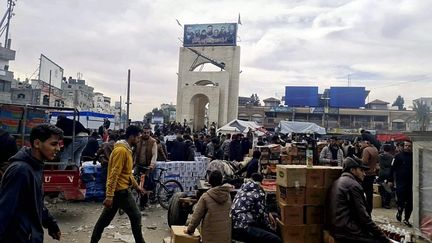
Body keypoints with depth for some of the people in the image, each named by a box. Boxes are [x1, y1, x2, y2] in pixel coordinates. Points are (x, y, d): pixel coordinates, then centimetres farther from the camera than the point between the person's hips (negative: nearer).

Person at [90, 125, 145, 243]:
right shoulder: (121, 150, -20)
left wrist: (137, 186, 23)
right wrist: (109, 195, -24)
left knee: (105, 219, 15)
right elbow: (114, 174, -23)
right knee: (136, 216, 1)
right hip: (120, 190, -10)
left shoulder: (126, 150, 13)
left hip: (119, 189, 10)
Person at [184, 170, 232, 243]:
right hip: (225, 234, 3)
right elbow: (229, 213, 4)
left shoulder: (206, 197, -10)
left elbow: (197, 215, -5)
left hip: (210, 236, -3)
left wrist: (190, 229, 8)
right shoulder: (228, 195, 0)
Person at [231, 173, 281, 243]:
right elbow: (261, 214, -3)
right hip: (241, 228, -10)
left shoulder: (243, 189, 18)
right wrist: (268, 223, 17)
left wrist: (268, 214, 30)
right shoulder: (259, 193, -6)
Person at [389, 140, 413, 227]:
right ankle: (399, 212, 25)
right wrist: (391, 180, -5)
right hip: (401, 182, -3)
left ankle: (406, 219, 21)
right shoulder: (398, 156, -3)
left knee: (410, 203, 6)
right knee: (401, 200, -5)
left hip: (411, 183, 3)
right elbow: (393, 169, -2)